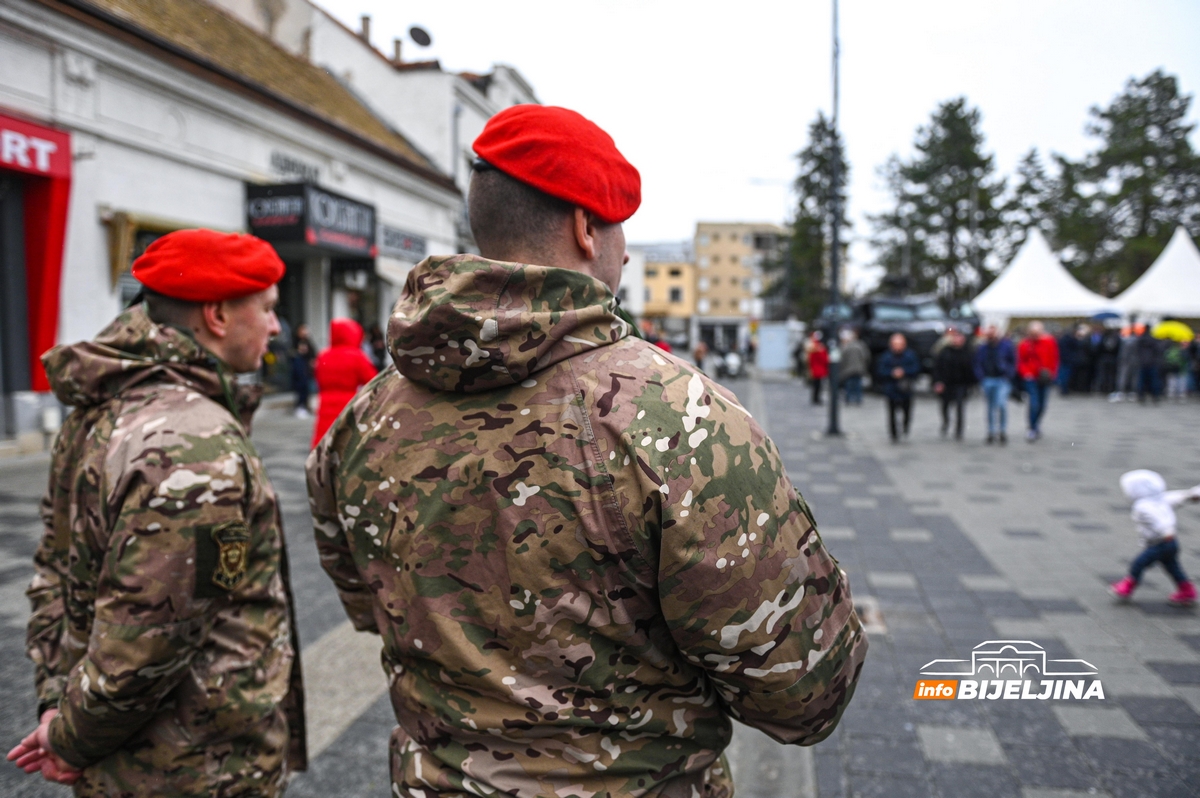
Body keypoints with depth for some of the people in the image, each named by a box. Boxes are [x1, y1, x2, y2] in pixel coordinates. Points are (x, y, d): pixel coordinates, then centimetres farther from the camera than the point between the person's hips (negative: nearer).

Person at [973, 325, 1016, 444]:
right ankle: (992, 432, 19)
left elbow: (1013, 362, 4)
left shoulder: (1006, 345, -1)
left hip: (1003, 380, -3)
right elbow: (978, 365, 8)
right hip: (988, 380, 3)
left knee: (1001, 404, -17)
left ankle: (1003, 431, -3)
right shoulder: (981, 348, 3)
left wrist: (1009, 375, -6)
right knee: (991, 407, 9)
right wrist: (982, 379, -3)